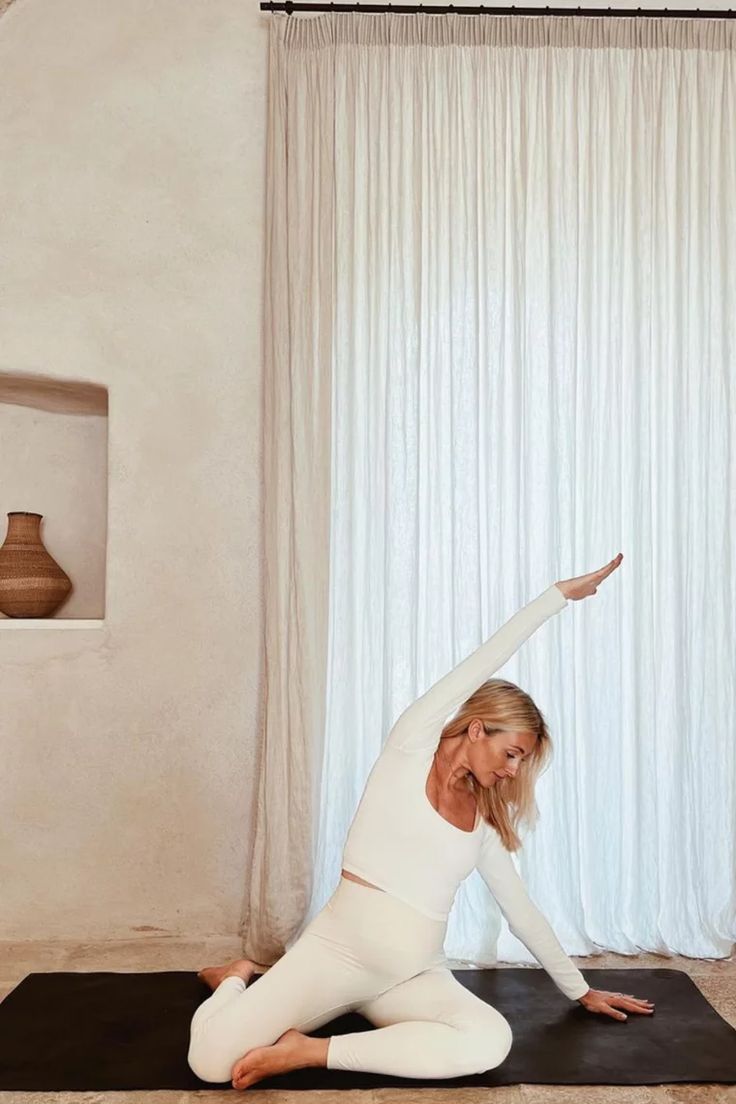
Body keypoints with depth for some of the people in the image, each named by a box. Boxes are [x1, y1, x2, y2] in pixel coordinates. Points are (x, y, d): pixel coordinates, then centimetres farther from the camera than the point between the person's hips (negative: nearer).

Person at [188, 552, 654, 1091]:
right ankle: (241, 977, 15)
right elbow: (482, 664, -8)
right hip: (339, 948, -5)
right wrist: (560, 594, -6)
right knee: (213, 1060, -21)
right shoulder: (410, 751, -5)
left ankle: (312, 1051, -15)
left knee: (490, 1041, -28)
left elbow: (522, 910, 21)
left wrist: (580, 990, 25)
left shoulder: (484, 820, 11)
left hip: (416, 975, 5)